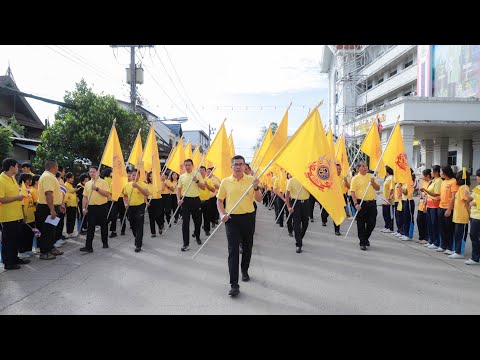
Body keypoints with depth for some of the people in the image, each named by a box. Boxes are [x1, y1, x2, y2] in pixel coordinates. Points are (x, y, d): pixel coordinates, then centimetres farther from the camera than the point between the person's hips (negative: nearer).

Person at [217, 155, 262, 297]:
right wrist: (222, 214, -7)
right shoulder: (225, 182, 1)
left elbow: (259, 200, 2)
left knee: (247, 247, 16)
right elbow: (219, 200, 9)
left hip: (248, 217, 1)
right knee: (233, 250, -7)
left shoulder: (251, 179, 0)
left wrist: (256, 188, -16)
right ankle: (234, 284, -6)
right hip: (232, 219, -1)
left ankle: (244, 270, 42)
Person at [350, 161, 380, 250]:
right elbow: (353, 192, -7)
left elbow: (378, 188, 12)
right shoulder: (355, 178, -3)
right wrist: (356, 204, -16)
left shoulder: (371, 176, 10)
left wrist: (373, 182, -8)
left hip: (372, 203, 4)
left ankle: (366, 237, 32)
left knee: (372, 223, 8)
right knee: (361, 224, 1)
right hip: (361, 203, -4)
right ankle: (362, 243, 11)